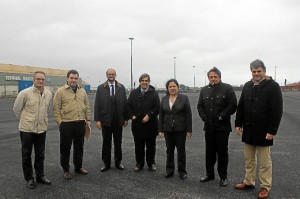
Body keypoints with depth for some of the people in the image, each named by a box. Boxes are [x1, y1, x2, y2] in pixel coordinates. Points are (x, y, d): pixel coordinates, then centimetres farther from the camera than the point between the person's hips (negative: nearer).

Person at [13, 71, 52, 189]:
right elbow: (16, 109, 1)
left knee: (40, 154, 14)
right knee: (26, 155, 9)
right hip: (27, 129, -4)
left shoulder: (49, 94, 1)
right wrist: (24, 120, 9)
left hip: (42, 129, 4)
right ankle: (29, 178, 24)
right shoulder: (25, 93, -12)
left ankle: (40, 176, 29)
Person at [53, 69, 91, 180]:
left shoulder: (82, 91, 11)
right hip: (66, 124, -4)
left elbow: (87, 107, 14)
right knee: (65, 148, 7)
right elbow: (56, 108, -4)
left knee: (79, 147, 15)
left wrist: (88, 119, 10)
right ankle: (66, 170, 22)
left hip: (81, 124, 4)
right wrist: (59, 122, -8)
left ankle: (78, 167, 31)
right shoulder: (60, 91, -3)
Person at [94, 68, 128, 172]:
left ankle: (118, 162, 27)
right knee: (106, 143, 9)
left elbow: (125, 103, 3)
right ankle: (106, 163, 23)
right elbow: (97, 105, -2)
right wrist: (97, 119, -8)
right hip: (106, 120, -1)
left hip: (118, 121, 1)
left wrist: (126, 118, 2)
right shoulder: (101, 88, 0)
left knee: (118, 143, 12)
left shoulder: (121, 87, 3)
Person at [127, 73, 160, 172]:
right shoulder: (134, 93, 7)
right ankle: (139, 163, 25)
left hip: (150, 124, -1)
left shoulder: (154, 93, -1)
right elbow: (129, 106, 8)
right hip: (137, 124, 2)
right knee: (138, 146, 10)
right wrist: (132, 115, -6)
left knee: (151, 146, 11)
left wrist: (149, 115, -17)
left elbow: (157, 108, -7)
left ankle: (151, 163, 26)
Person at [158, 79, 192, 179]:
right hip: (168, 129, 3)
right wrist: (160, 129, 2)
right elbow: (161, 115, 6)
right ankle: (169, 170, 23)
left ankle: (182, 171, 20)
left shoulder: (184, 98, -4)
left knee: (181, 150, 7)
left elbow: (188, 114, -6)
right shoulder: (164, 99, 6)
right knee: (169, 150, 11)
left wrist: (189, 130, -9)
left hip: (180, 129, -3)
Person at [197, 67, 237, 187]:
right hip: (209, 126, 4)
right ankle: (209, 174, 27)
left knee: (222, 152, 5)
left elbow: (233, 105, -10)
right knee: (209, 151, 13)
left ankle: (223, 177, 18)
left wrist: (221, 116, -13)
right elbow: (200, 106, 12)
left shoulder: (227, 88, -4)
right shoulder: (204, 90, 10)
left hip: (222, 126, -4)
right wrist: (204, 117, 0)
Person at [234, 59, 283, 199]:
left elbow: (277, 110, -13)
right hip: (248, 130, 6)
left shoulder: (272, 86, -8)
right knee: (249, 159, 15)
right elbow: (240, 107, 12)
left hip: (263, 131, -5)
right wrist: (238, 124, 8)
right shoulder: (247, 86, 9)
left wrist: (272, 131, -17)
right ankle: (249, 182, 29)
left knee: (264, 161, 7)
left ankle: (265, 187, 20)